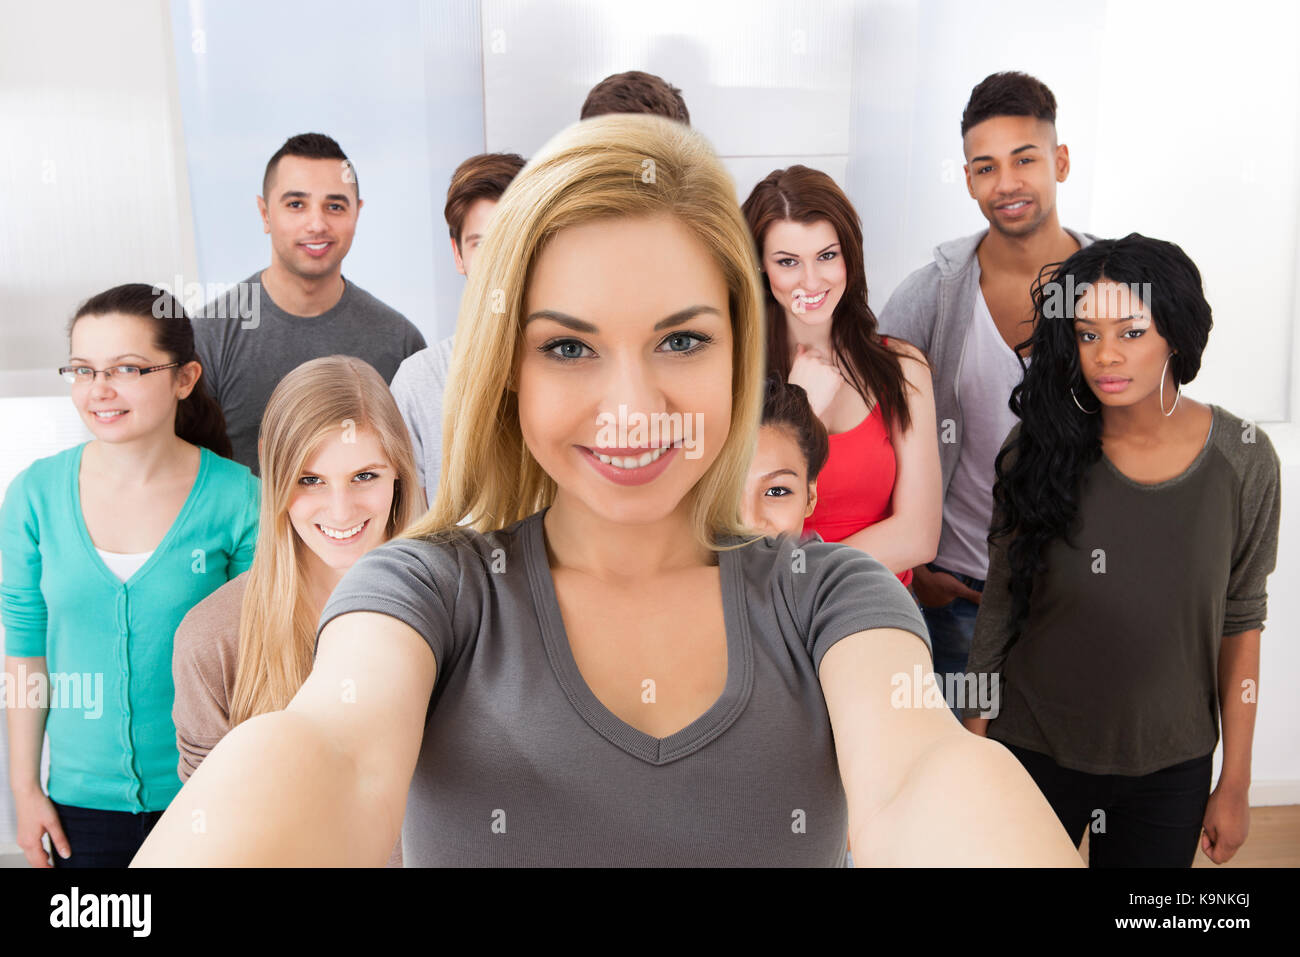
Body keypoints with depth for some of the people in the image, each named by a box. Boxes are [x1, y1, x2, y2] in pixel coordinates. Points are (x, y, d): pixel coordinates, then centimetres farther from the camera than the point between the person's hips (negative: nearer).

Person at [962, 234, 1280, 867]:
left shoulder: (1241, 459, -9)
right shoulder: (1041, 449, -11)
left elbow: (1241, 623, -1)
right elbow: (1000, 606, -4)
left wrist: (1236, 784, 3)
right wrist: (975, 748, 0)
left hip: (1170, 767, 1)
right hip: (1034, 751, -1)